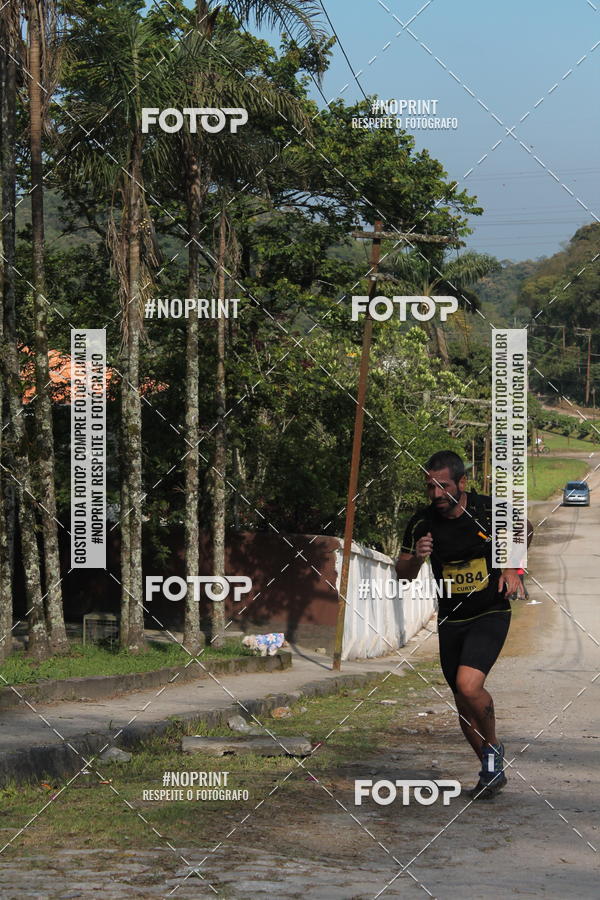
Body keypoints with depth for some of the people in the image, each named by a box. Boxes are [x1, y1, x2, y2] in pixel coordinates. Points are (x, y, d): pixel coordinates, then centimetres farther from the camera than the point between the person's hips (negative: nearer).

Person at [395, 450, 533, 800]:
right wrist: (416, 558, -17)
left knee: (469, 686, -24)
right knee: (463, 701, 10)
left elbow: (524, 530, 11)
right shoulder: (423, 522, -7)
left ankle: (493, 749, 3)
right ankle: (492, 771, 30)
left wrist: (512, 567, -1)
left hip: (491, 614, -4)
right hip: (451, 620, 4)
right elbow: (403, 575, 3)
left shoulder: (490, 510, -12)